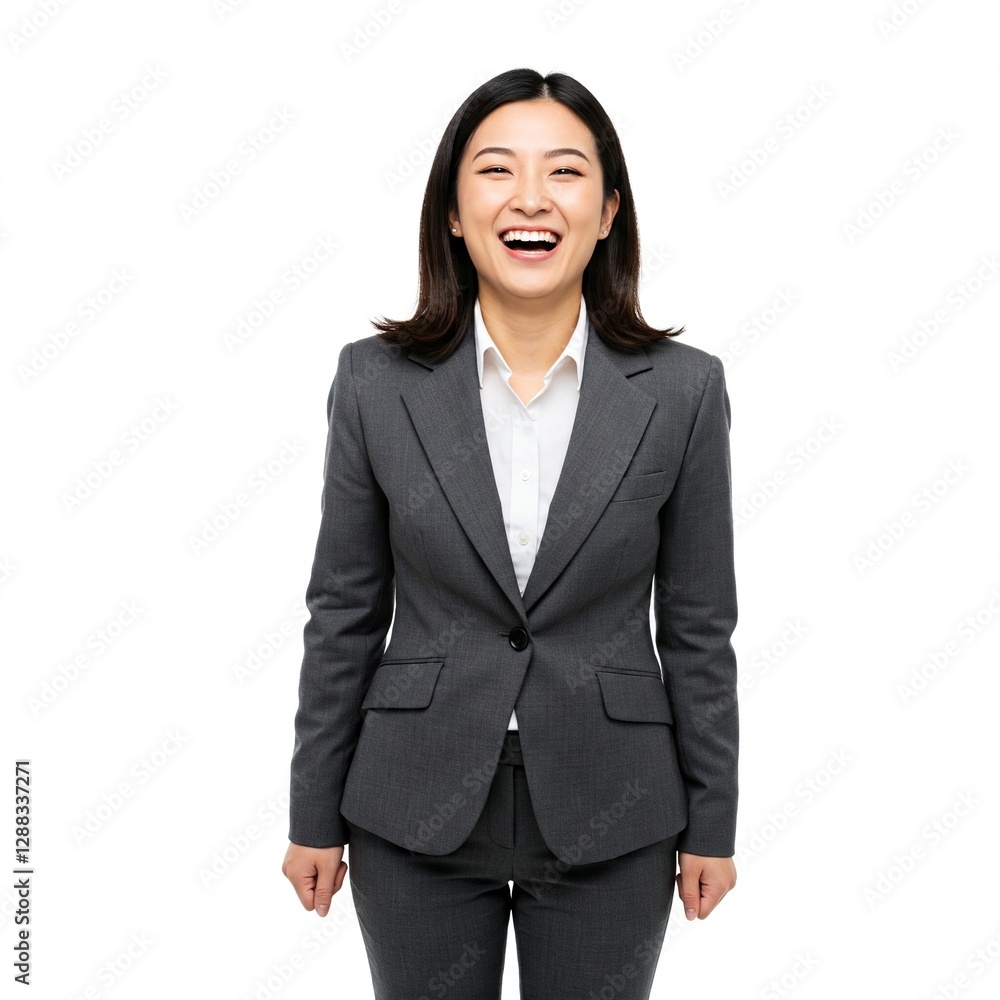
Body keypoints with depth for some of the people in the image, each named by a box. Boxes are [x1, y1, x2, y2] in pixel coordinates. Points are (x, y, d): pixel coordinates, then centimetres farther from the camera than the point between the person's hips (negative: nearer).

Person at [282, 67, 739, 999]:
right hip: (417, 810, 1)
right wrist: (314, 814, 3)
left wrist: (712, 822, 3)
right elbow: (343, 614, -1)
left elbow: (698, 626, -1)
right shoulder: (376, 379, -7)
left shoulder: (683, 388, -8)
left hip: (610, 816, 0)